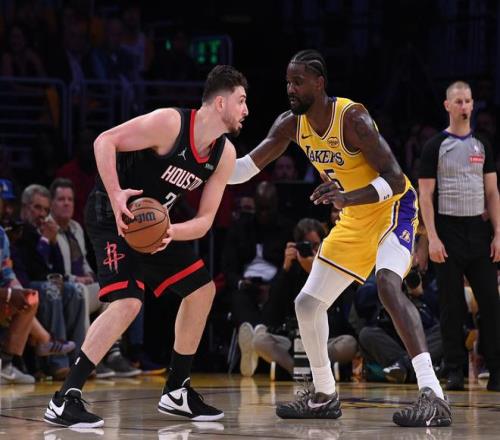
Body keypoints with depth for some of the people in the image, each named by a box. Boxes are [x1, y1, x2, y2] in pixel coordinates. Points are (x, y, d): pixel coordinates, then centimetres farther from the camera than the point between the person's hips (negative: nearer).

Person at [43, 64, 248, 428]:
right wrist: (116, 195, -33)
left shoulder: (225, 155, -2)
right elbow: (104, 141, -23)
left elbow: (205, 219, -3)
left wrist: (170, 233, -23)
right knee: (128, 302, -24)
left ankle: (176, 392, 21)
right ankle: (64, 400, -23)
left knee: (201, 289, 11)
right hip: (114, 215, -9)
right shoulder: (170, 123, -23)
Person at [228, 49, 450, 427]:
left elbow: (396, 181, -30)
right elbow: (246, 168, 1)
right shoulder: (292, 124, -5)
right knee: (307, 303, 9)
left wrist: (346, 198, -46)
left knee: (387, 284, -34)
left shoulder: (353, 119, -27)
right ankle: (324, 396, 28)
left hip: (392, 209, -8)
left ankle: (433, 396, -42)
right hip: (354, 219, 9)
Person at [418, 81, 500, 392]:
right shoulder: (436, 146, 0)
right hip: (449, 230, -3)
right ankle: (455, 372, 6)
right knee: (452, 305, 0)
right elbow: (425, 195, -4)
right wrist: (432, 238, -12)